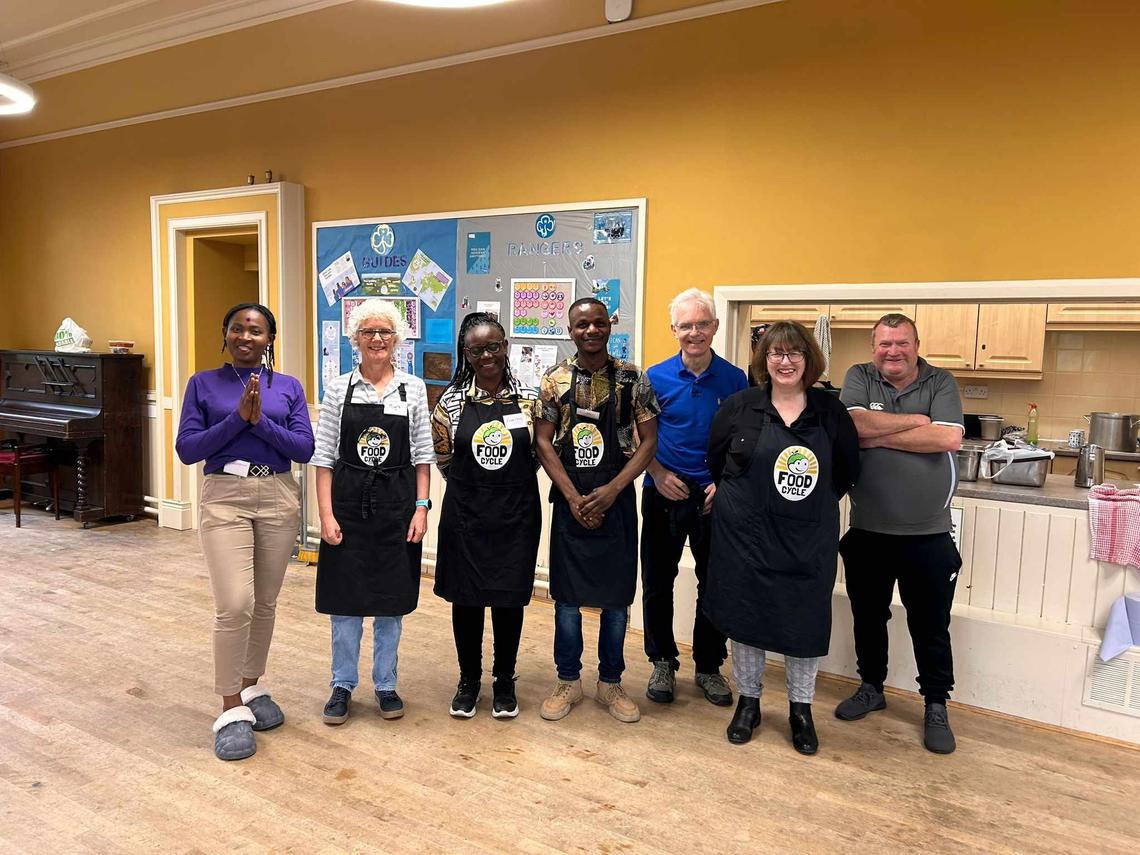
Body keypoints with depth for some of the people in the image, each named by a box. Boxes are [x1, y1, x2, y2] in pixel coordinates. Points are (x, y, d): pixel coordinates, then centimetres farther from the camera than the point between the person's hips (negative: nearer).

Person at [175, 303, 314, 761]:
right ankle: (231, 710, 5)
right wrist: (237, 418, -14)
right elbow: (186, 449, -4)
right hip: (224, 498, -2)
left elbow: (304, 449, -3)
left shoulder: (289, 387, 5)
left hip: (278, 498, 2)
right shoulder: (203, 384, 4)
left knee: (265, 603, 11)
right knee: (234, 605, -10)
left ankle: (252, 688, 30)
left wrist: (260, 420, -15)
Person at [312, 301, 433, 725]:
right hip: (348, 502, 0)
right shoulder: (339, 389, 0)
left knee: (391, 599, 10)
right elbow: (324, 456, 0)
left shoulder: (413, 389, 2)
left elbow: (423, 455, 3)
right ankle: (342, 686, 24)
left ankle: (386, 685, 26)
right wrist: (326, 514, -7)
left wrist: (421, 507, -4)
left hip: (397, 504, 1)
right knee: (345, 598, 7)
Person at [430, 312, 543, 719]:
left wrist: (512, 485, 3)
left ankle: (505, 681, 27)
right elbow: (443, 460, 8)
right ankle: (468, 680, 29)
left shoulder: (528, 398, -2)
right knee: (465, 598, 9)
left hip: (516, 515, 0)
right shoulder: (451, 400, -2)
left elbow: (539, 454, 7)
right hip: (465, 514, 0)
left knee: (510, 598, 8)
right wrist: (472, 486, 9)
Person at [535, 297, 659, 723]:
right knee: (567, 595, 7)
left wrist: (612, 490, -12)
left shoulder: (632, 378, -1)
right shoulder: (555, 380, 0)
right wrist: (574, 498, -10)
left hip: (617, 499, 0)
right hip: (569, 500, 0)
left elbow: (649, 440, -3)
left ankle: (610, 683, 25)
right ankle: (568, 681, 24)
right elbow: (543, 442, -1)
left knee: (617, 596, 8)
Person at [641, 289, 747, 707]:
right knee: (657, 582, 8)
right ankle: (663, 662, 26)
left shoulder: (735, 379, -3)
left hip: (715, 497, 0)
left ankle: (709, 667, 28)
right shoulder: (656, 378, -4)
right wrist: (657, 473, -11)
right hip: (664, 495, 0)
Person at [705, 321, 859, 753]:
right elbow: (717, 459, 6)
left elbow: (847, 469, 9)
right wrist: (743, 500, 8)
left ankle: (801, 709, 27)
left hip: (808, 540, 1)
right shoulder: (740, 407, -4)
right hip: (746, 535, -1)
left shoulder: (829, 410, 0)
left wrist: (816, 504, 4)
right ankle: (748, 702, 29)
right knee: (745, 617, 9)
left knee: (805, 621, 7)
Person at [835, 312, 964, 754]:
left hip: (928, 535, -1)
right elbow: (856, 424, -18)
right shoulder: (859, 378, 1)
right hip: (867, 531, 2)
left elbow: (949, 438, -17)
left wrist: (880, 437, -15)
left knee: (931, 627, 9)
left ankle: (936, 706, 26)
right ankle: (871, 688, 37)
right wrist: (915, 420, -13)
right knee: (868, 617, 17)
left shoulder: (940, 382, -1)